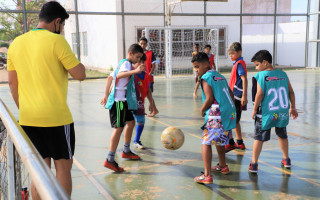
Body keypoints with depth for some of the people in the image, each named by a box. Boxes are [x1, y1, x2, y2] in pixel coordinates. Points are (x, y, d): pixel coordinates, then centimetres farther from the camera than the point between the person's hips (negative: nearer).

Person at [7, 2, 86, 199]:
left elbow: (12, 82, 13)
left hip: (28, 118, 6)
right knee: (63, 167, 6)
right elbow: (80, 74, -10)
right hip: (56, 117, -6)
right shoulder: (56, 40, -10)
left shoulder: (16, 43, 9)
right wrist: (72, 57, 6)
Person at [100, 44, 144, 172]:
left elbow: (110, 78, 22)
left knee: (131, 123, 18)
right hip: (119, 100, -11)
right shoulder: (126, 63, -12)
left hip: (123, 101, 11)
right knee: (119, 127, -14)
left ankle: (126, 151, 31)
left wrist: (106, 95, 26)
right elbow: (119, 75, -33)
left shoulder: (122, 63, 18)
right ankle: (110, 160, -16)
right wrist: (134, 71, -47)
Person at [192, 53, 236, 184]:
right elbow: (231, 94, 20)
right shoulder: (219, 76, 18)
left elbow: (210, 98, -17)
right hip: (230, 114, 9)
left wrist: (202, 110, -2)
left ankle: (207, 175, -10)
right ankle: (222, 166, 43)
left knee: (206, 142, -5)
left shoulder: (205, 78, -8)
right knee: (219, 141, 27)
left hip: (217, 116, -9)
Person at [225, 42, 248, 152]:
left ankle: (230, 143, -1)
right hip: (234, 96, 10)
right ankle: (240, 143, 27)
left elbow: (244, 79, -22)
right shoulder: (237, 63, 16)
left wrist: (244, 96, -28)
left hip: (236, 96, -10)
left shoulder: (240, 63, -13)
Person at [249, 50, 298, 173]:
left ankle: (254, 164, 11)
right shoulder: (283, 74, 3)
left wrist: (254, 110, -6)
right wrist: (292, 107, 18)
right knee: (282, 136, 24)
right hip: (282, 112, 5)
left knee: (259, 138, 7)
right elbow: (291, 92, 7)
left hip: (266, 113, -4)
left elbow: (259, 94, -17)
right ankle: (286, 160, 38)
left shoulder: (261, 75, -12)